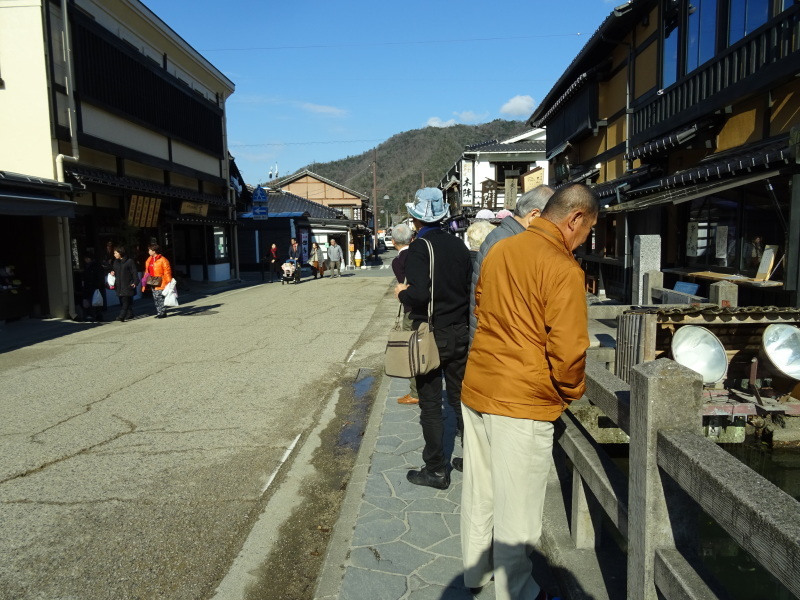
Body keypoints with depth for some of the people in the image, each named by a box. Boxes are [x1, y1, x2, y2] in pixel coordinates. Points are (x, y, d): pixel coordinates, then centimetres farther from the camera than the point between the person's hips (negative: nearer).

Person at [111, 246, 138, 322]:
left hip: (128, 285, -7)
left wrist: (135, 282, -14)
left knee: (126, 301, -9)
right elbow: (113, 270, 25)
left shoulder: (129, 261, -6)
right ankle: (130, 314, 17)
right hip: (119, 285, 7)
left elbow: (134, 272, -7)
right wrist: (112, 272, 2)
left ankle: (122, 316, -15)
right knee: (122, 301, 9)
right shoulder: (116, 262, 14)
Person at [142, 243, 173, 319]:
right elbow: (147, 272, 17)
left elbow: (167, 272, -11)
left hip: (161, 284, -8)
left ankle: (162, 313, 3)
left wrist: (168, 283, -14)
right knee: (156, 299, 11)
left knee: (161, 299, -5)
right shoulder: (149, 260, 12)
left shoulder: (163, 260, -11)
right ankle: (159, 313, 18)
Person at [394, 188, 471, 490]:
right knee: (460, 397, 19)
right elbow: (470, 287, 6)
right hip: (459, 334, 6)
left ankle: (436, 470, 17)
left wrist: (402, 293, -7)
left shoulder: (419, 247, -15)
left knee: (430, 405, 7)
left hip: (431, 336, -5)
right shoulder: (458, 245, 3)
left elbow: (419, 294, -27)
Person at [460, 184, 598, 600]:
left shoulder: (498, 250, 6)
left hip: (475, 389, 8)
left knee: (479, 489, 21)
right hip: (523, 402, -7)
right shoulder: (563, 269, -16)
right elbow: (567, 350, -19)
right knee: (517, 505, 10)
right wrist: (572, 391, 0)